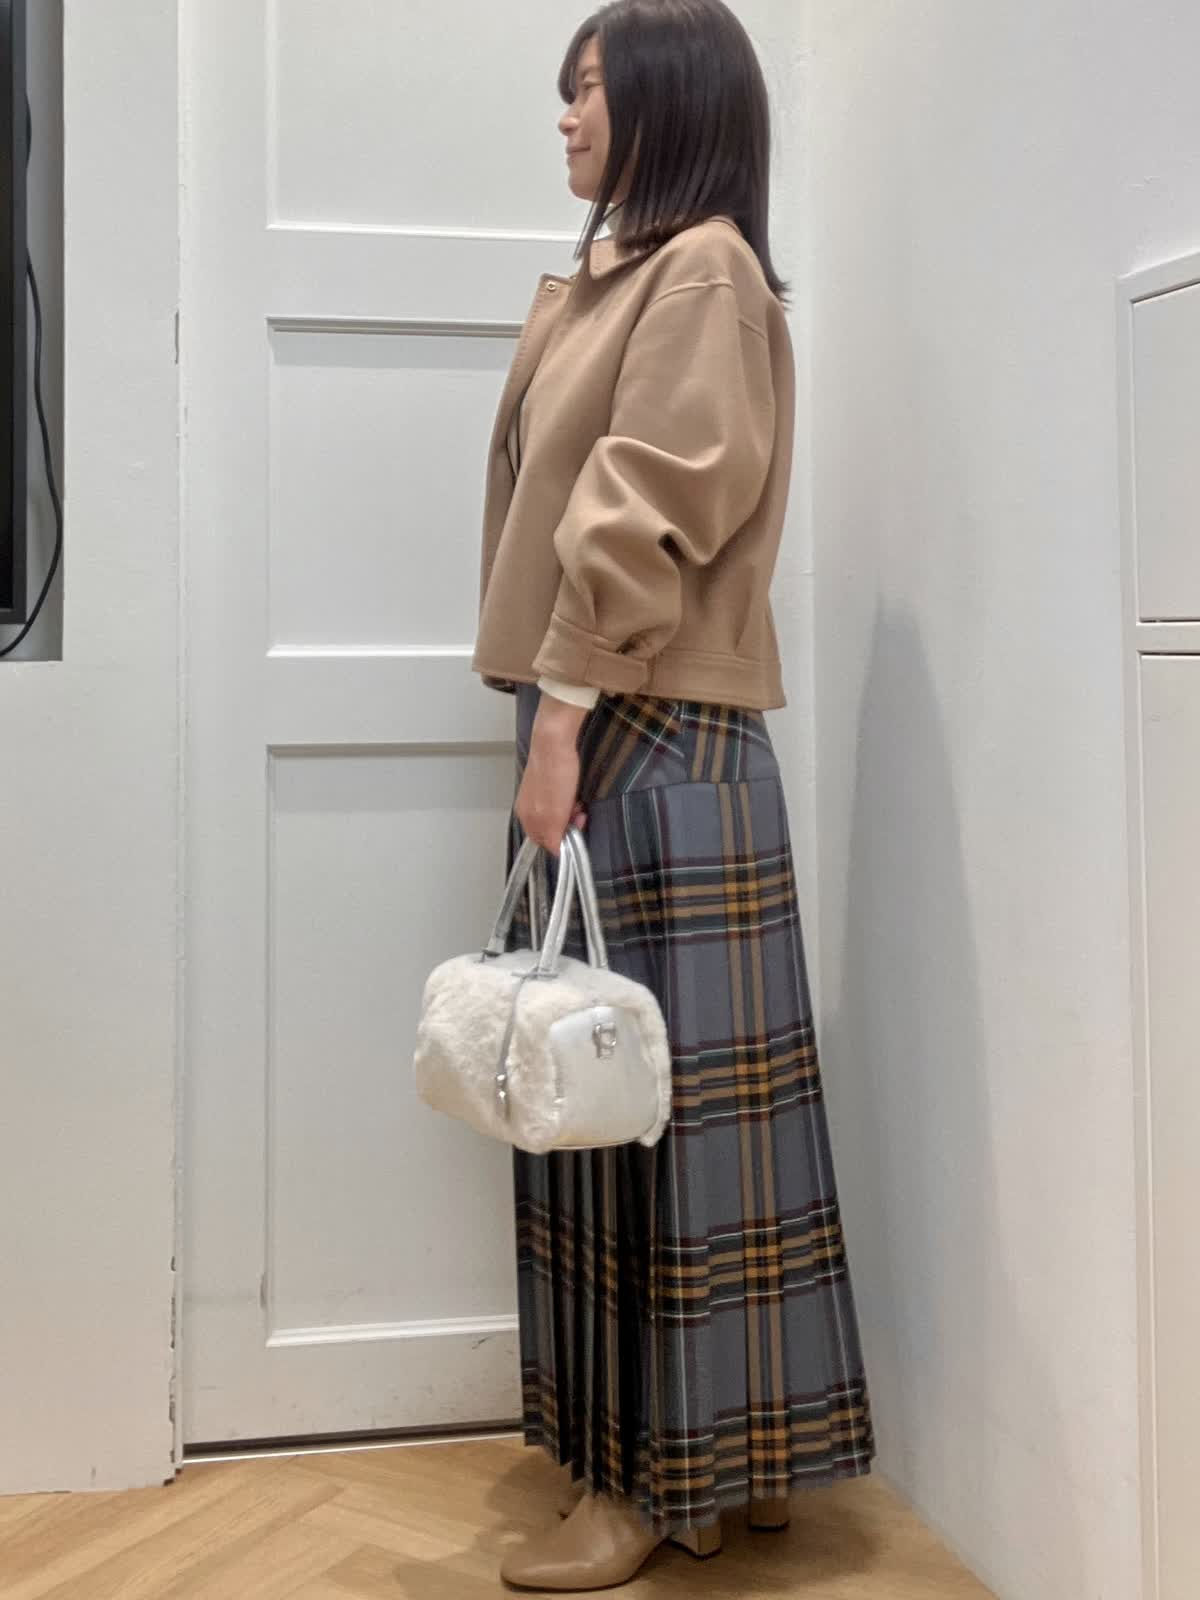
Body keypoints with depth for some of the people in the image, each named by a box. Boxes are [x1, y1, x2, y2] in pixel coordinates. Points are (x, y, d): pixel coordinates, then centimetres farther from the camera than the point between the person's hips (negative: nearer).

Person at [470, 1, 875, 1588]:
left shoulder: (706, 270, -5)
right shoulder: (614, 279, 20)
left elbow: (652, 513, -16)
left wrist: (564, 710, -19)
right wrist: (553, 712, 11)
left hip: (654, 736, -9)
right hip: (598, 722, 9)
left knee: (668, 1084, -2)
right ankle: (654, 1448, 24)